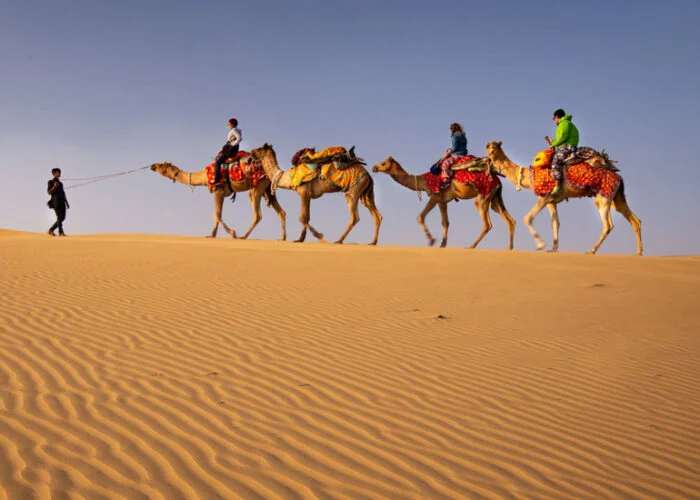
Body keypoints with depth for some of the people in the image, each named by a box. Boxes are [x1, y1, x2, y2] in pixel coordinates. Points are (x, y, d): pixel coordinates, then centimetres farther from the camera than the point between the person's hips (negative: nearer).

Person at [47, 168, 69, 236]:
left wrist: (66, 202, 18)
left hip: (62, 202, 7)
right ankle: (60, 232, -19)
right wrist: (54, 187, -19)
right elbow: (49, 192, -4)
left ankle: (51, 230, 10)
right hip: (56, 201, -7)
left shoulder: (60, 182, 25)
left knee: (62, 218, 0)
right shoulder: (51, 182, 3)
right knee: (59, 217, -16)